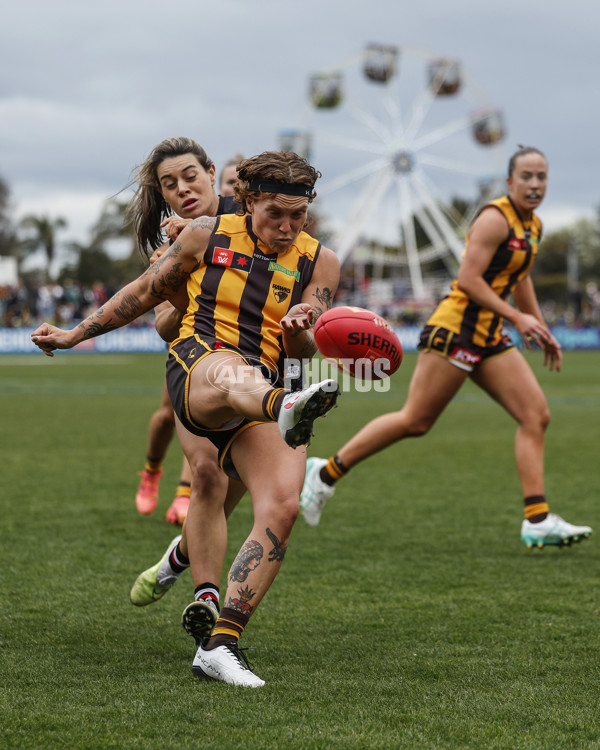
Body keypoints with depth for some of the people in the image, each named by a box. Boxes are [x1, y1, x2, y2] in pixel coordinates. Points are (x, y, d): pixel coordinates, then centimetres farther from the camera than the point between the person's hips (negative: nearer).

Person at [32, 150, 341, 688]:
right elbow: (146, 292, 24)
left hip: (267, 389, 3)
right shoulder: (207, 235, 11)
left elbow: (301, 353, 7)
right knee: (230, 369, -42)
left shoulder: (320, 263, 13)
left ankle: (219, 646, -19)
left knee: (282, 506, -22)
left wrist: (301, 332, -17)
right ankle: (289, 410, -81)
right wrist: (75, 334, 29)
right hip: (196, 367, -3)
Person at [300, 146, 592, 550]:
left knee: (536, 415, -3)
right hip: (456, 330, -9)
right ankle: (326, 473, 8)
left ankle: (538, 520, -4)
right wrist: (516, 317, -19)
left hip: (489, 337, 9)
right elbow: (468, 279, -18)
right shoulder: (495, 218, -13)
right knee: (415, 421, -5)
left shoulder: (533, 227, 15)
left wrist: (542, 330, 29)